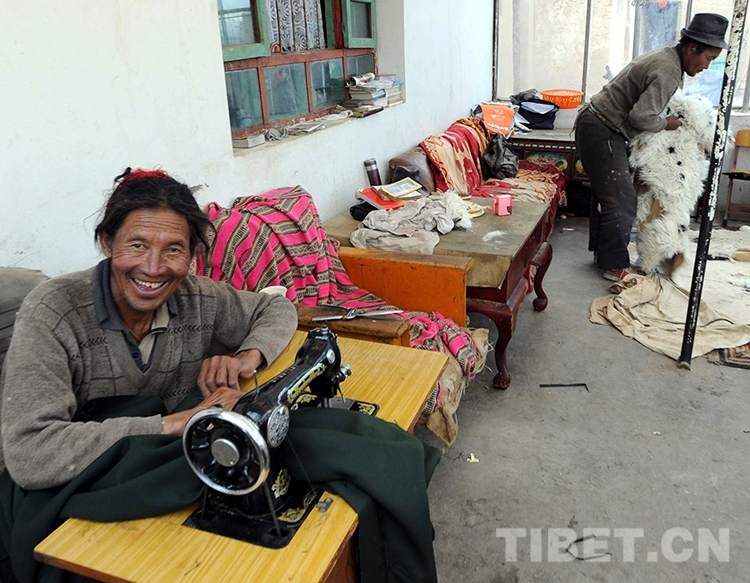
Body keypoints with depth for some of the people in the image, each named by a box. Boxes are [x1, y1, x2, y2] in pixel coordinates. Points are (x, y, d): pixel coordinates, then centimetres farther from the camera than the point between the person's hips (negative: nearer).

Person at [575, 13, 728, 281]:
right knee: (621, 200, -7)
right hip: (602, 131, -11)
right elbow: (641, 116, -24)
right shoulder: (669, 71, -19)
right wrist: (665, 124, -7)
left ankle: (601, 250, 30)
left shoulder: (663, 57, 14)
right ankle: (615, 266, 1)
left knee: (605, 193, 18)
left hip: (593, 123, 11)